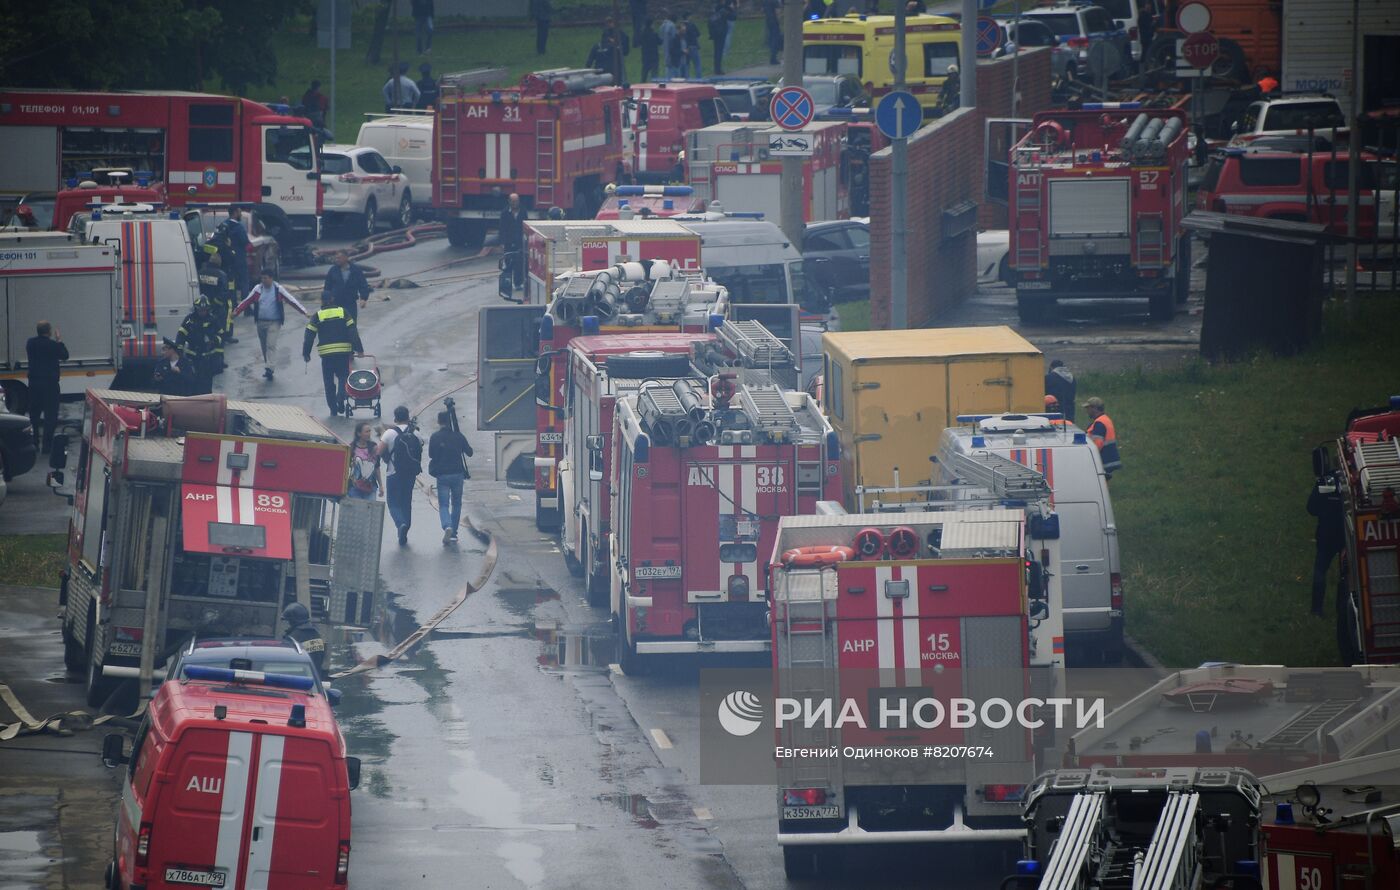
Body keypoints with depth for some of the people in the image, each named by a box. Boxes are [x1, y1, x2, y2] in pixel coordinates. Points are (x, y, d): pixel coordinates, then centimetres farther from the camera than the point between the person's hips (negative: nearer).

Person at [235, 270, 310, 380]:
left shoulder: (278, 289, -5)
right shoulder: (258, 289, 4)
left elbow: (292, 301, -6)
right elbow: (247, 301, 5)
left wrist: (304, 312, -11)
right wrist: (236, 311, -7)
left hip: (274, 322, -4)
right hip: (261, 322, 4)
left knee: (271, 345, -14)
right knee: (264, 346, 9)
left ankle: (270, 368, -19)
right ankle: (268, 366, 20)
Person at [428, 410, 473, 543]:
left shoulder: (435, 437, -6)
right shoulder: (458, 436, -1)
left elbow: (431, 455, -6)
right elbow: (469, 452, 7)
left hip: (442, 476, -2)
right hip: (458, 474, 2)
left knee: (443, 505, 1)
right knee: (456, 504, 16)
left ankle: (447, 526, -26)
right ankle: (454, 533, 16)